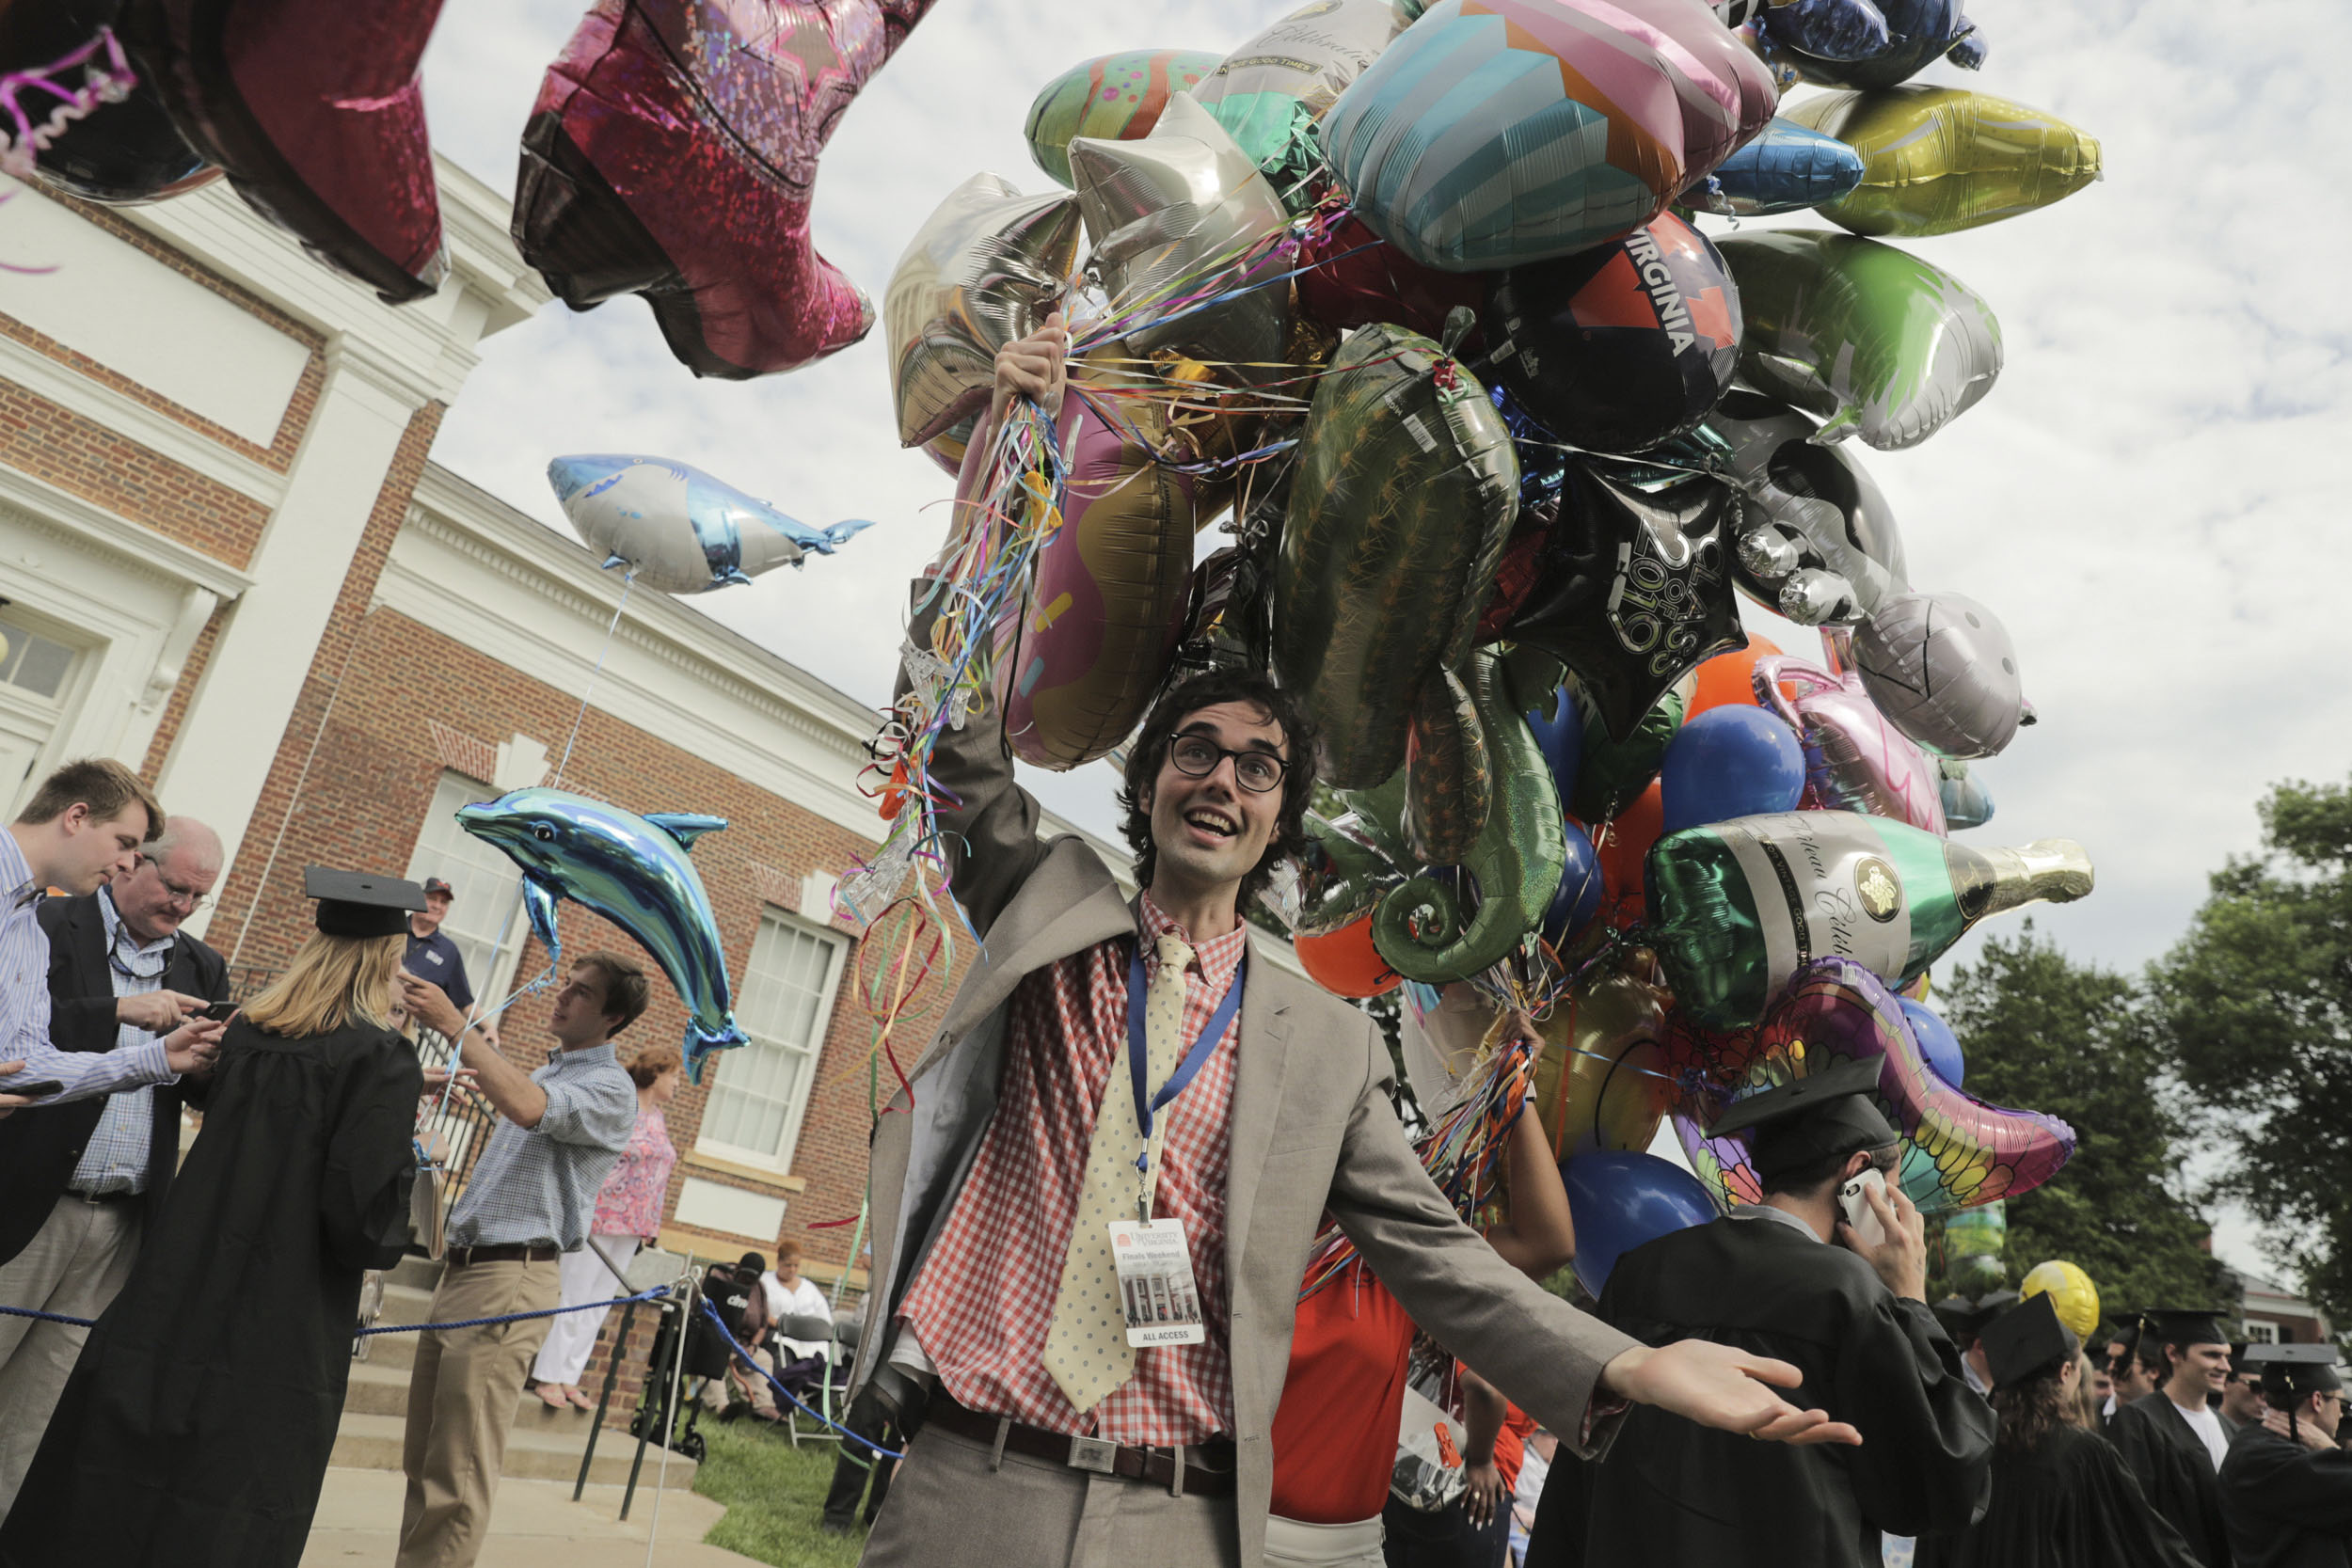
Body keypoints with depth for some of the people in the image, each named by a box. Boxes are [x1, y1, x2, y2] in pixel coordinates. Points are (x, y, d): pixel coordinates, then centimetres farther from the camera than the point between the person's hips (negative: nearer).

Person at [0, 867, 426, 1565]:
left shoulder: (247, 1030, 3)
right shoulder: (383, 1061, -17)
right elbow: (364, 1213, -22)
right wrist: (409, 1158, -2)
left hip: (178, 1296, 6)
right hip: (284, 1328, -5)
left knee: (109, 1500, 18)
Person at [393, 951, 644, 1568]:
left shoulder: (610, 1089, -9)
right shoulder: (543, 1076, 19)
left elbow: (527, 1108, -28)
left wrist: (456, 1025, -27)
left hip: (509, 1280, -9)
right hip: (460, 1269, 9)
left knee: (458, 1475, -8)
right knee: (422, 1463, 12)